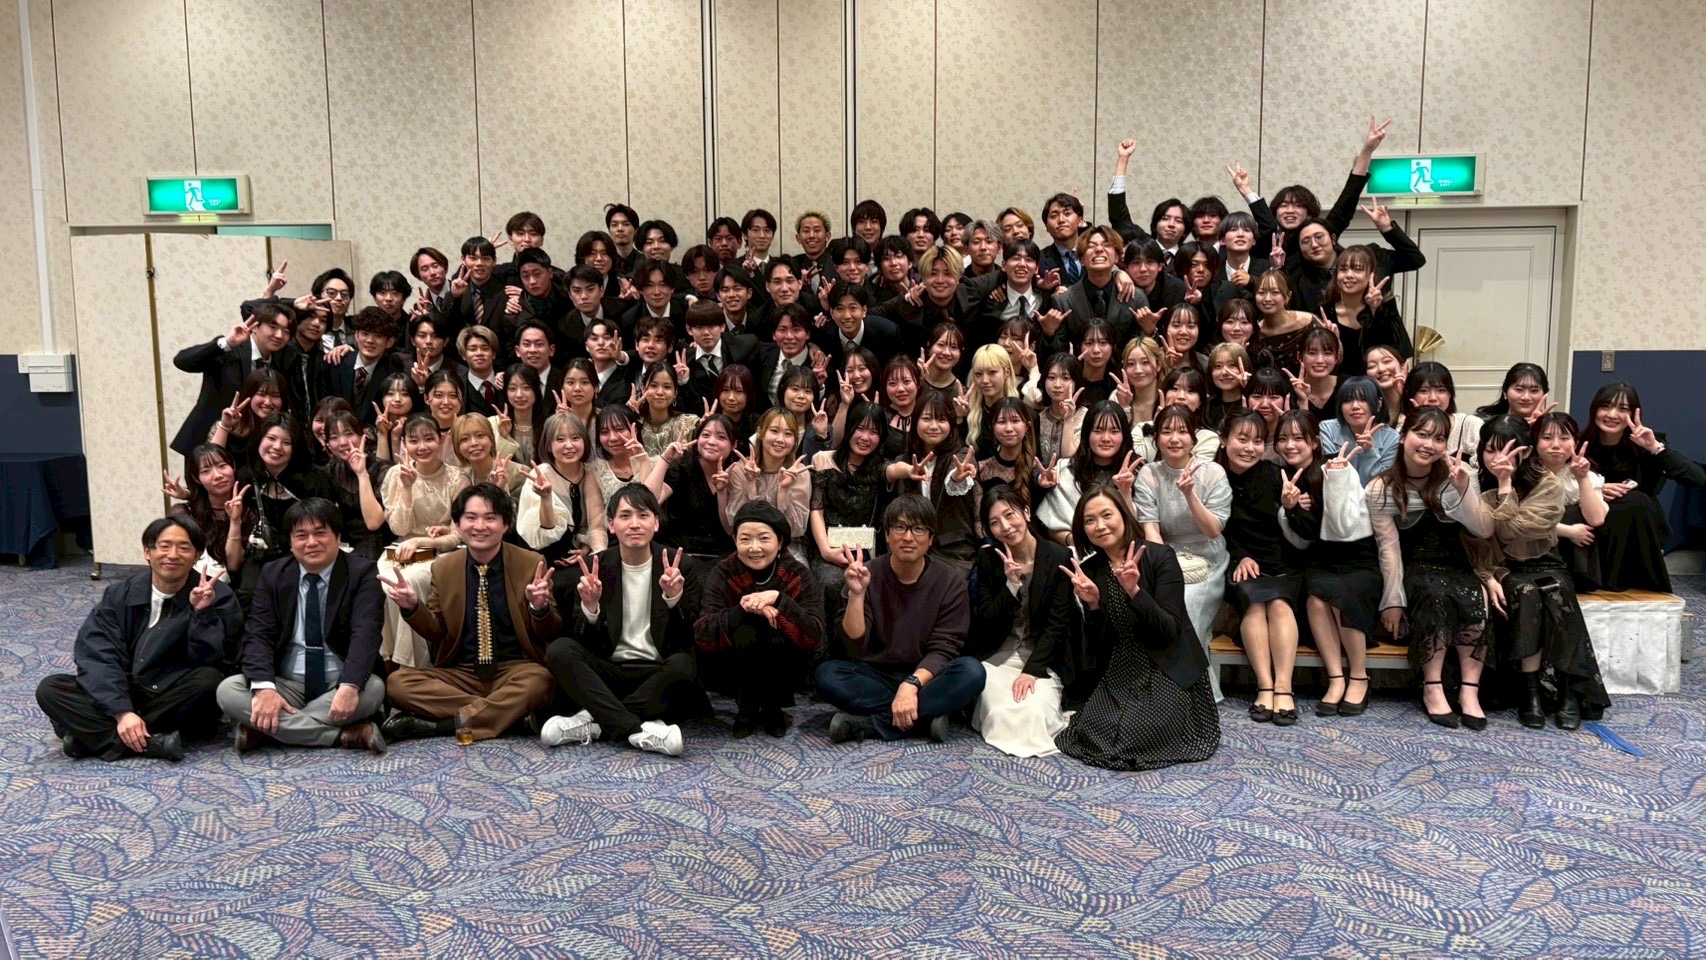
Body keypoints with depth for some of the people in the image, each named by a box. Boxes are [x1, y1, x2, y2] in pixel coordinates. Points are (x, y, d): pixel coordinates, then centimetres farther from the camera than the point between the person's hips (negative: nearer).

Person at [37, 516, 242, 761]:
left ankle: (93, 734, -21)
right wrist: (122, 712, -25)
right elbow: (96, 656, -10)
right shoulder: (120, 594, 1)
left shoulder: (218, 596, -6)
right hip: (126, 695, 3)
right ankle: (151, 742, -31)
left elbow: (213, 663, -15)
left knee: (209, 680, -33)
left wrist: (202, 613, -30)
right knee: (50, 689, -17)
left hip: (179, 699, -2)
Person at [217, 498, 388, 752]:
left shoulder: (362, 572, -5)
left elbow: (365, 633, -19)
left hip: (340, 686, -3)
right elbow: (258, 635, -5)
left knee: (373, 688, -33)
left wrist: (349, 686, -37)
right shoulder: (273, 574, 5)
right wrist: (264, 687, -26)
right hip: (287, 686, 3)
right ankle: (345, 734, -30)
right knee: (228, 690, -23)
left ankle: (267, 729, -23)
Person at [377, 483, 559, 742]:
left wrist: (540, 607, -22)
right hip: (460, 673, 3)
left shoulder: (532, 564, 0)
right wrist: (413, 607, -9)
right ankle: (508, 713, -24)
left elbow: (551, 632, 0)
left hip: (514, 671, -3)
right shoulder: (443, 568, 7)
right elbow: (437, 632, 10)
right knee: (397, 681, -21)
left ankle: (446, 723, -25)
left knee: (539, 680, -36)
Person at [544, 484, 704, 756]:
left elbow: (689, 640, -8)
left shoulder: (681, 566, -2)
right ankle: (638, 730, -32)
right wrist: (590, 607, -24)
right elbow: (585, 642, -3)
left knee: (684, 664, -33)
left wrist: (674, 598, -26)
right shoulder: (594, 568, 1)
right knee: (559, 650, -24)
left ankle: (596, 721, -23)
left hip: (658, 674, -1)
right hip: (609, 672, 2)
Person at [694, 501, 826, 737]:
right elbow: (703, 636, -23)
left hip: (782, 670, 0)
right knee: (744, 632, -29)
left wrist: (778, 599, -36)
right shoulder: (722, 574, -13)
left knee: (777, 637, -30)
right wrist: (743, 610, -37)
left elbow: (814, 636, -25)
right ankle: (746, 709, -7)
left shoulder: (799, 575, -13)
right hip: (735, 670, 0)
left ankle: (773, 708, -5)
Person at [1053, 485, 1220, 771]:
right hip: (1119, 675, 4)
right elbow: (1097, 646, 2)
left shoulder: (1160, 556, -9)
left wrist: (1135, 591, -28)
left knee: (1136, 734, -25)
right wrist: (1093, 605, -16)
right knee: (1092, 732, -20)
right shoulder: (1088, 571, 4)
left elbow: (1170, 632, -15)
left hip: (1168, 671, -4)